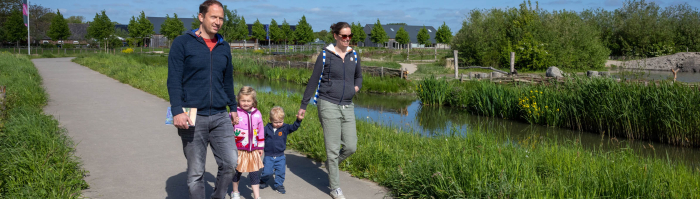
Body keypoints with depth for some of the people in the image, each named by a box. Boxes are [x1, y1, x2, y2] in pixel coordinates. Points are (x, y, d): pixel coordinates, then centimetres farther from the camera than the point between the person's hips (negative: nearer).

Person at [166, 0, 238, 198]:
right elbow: (174, 80, -9)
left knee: (230, 163, -2)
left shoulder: (224, 47, 11)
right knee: (195, 173, 4)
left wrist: (233, 108, 23)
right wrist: (177, 111, -20)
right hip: (193, 118, -4)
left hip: (220, 117, 4)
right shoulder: (182, 43, -3)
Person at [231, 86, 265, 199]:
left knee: (255, 173, 5)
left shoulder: (257, 114, 1)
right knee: (237, 171, 15)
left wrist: (260, 147, 13)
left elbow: (260, 131, 10)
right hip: (238, 150, -2)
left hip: (253, 150, 2)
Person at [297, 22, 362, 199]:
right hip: (329, 105, -5)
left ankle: (331, 164, 33)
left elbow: (359, 76, 25)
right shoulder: (325, 55, -5)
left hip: (347, 107, 5)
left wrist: (356, 87, 3)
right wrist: (304, 105, 0)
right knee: (333, 149, -1)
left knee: (351, 147, 2)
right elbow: (313, 81, -1)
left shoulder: (353, 55, 8)